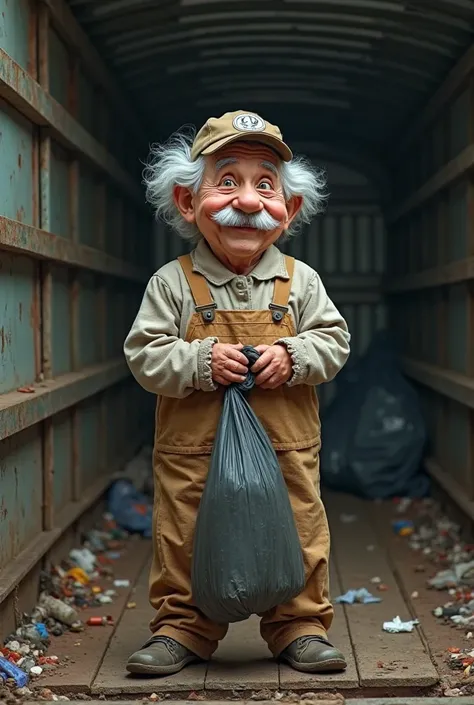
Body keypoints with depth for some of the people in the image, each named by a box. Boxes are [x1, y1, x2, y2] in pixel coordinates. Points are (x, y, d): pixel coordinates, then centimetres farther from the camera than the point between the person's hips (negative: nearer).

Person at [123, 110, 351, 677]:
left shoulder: (299, 282, 1)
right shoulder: (173, 283, -5)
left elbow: (334, 340, 4)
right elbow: (144, 356, -7)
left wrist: (293, 356, -15)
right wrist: (201, 362, -21)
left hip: (286, 450, 1)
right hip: (193, 453, -1)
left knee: (299, 541, 8)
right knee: (183, 544, 8)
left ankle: (300, 625, 24)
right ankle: (182, 626, 24)